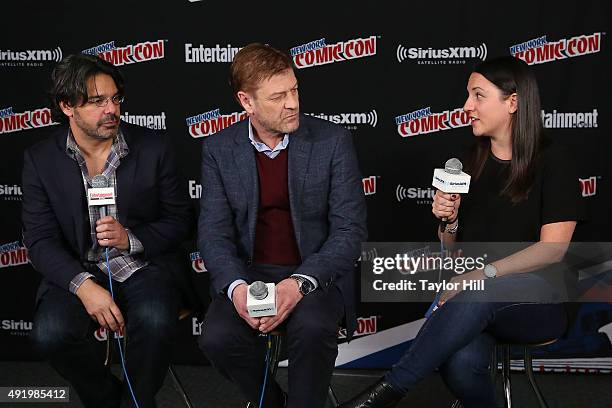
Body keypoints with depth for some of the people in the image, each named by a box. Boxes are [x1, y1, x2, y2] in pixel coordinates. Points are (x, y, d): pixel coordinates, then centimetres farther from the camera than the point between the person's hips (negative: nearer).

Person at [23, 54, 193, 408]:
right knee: (50, 333, -28)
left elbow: (179, 220, 3)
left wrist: (131, 239, -17)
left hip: (143, 267, -1)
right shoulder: (41, 159, -1)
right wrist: (83, 285, -22)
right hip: (77, 272, 1)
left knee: (156, 322, -32)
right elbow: (40, 240, -4)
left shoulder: (154, 147, -2)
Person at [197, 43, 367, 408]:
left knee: (313, 328, -34)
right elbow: (214, 231, -2)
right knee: (217, 338, -25)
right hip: (249, 273, 2)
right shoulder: (219, 149, 1)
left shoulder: (333, 141, -6)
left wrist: (300, 282, -23)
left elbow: (350, 230, -9)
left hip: (317, 272, -2)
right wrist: (236, 287, -22)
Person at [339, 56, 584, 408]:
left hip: (537, 301, -3)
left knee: (479, 294, -39)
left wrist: (485, 273, -20)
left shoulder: (553, 162, -1)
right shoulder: (471, 162, 14)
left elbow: (553, 249, -11)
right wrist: (449, 221, -4)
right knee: (461, 362, -32)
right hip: (471, 297, 3)